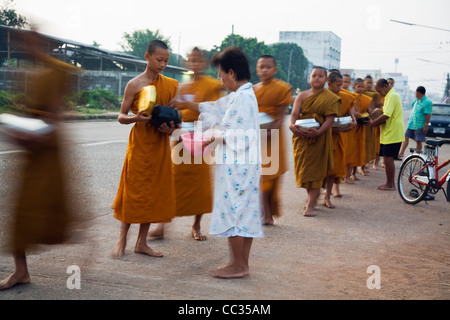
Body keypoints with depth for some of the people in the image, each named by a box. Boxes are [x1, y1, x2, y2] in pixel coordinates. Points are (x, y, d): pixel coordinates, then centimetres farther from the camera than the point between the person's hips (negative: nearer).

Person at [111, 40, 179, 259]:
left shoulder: (170, 85, 8)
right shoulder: (134, 84, -5)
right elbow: (122, 116, -4)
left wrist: (171, 127, -7)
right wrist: (136, 118, -25)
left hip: (161, 144, 5)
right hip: (140, 142, -5)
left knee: (154, 191, 6)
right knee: (134, 189, -3)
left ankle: (142, 242, 15)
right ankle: (122, 240, 11)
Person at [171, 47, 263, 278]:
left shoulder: (243, 98, -17)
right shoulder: (238, 96, 14)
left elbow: (241, 137, -23)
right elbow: (214, 108, 26)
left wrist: (216, 136, -8)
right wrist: (185, 105, 30)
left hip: (238, 165, -10)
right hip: (244, 164, 10)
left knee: (232, 210, -3)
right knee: (245, 212, 11)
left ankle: (238, 265, 5)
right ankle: (242, 263, 19)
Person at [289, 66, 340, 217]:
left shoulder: (331, 98, -1)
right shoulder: (302, 96, 8)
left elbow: (330, 119, -11)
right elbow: (294, 113, -4)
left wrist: (318, 131, -29)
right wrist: (292, 125, -27)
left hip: (319, 138, -4)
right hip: (301, 136, 4)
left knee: (315, 169, -6)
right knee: (303, 168, 11)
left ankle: (311, 204, -5)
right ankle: (314, 195, 31)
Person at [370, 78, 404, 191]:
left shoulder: (391, 96, -16)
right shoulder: (392, 95, 18)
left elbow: (386, 115, -24)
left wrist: (373, 123, -14)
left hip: (392, 134, -10)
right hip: (390, 134, 10)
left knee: (388, 158, -5)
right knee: (388, 159, 13)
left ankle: (390, 184, 1)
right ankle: (391, 183, 20)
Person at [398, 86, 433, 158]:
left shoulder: (427, 102, -13)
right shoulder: (416, 100, 12)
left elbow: (428, 115, -17)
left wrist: (426, 125, -19)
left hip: (420, 126, -8)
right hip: (411, 124, 8)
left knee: (418, 141, 0)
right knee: (406, 137, 2)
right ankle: (401, 153, 2)